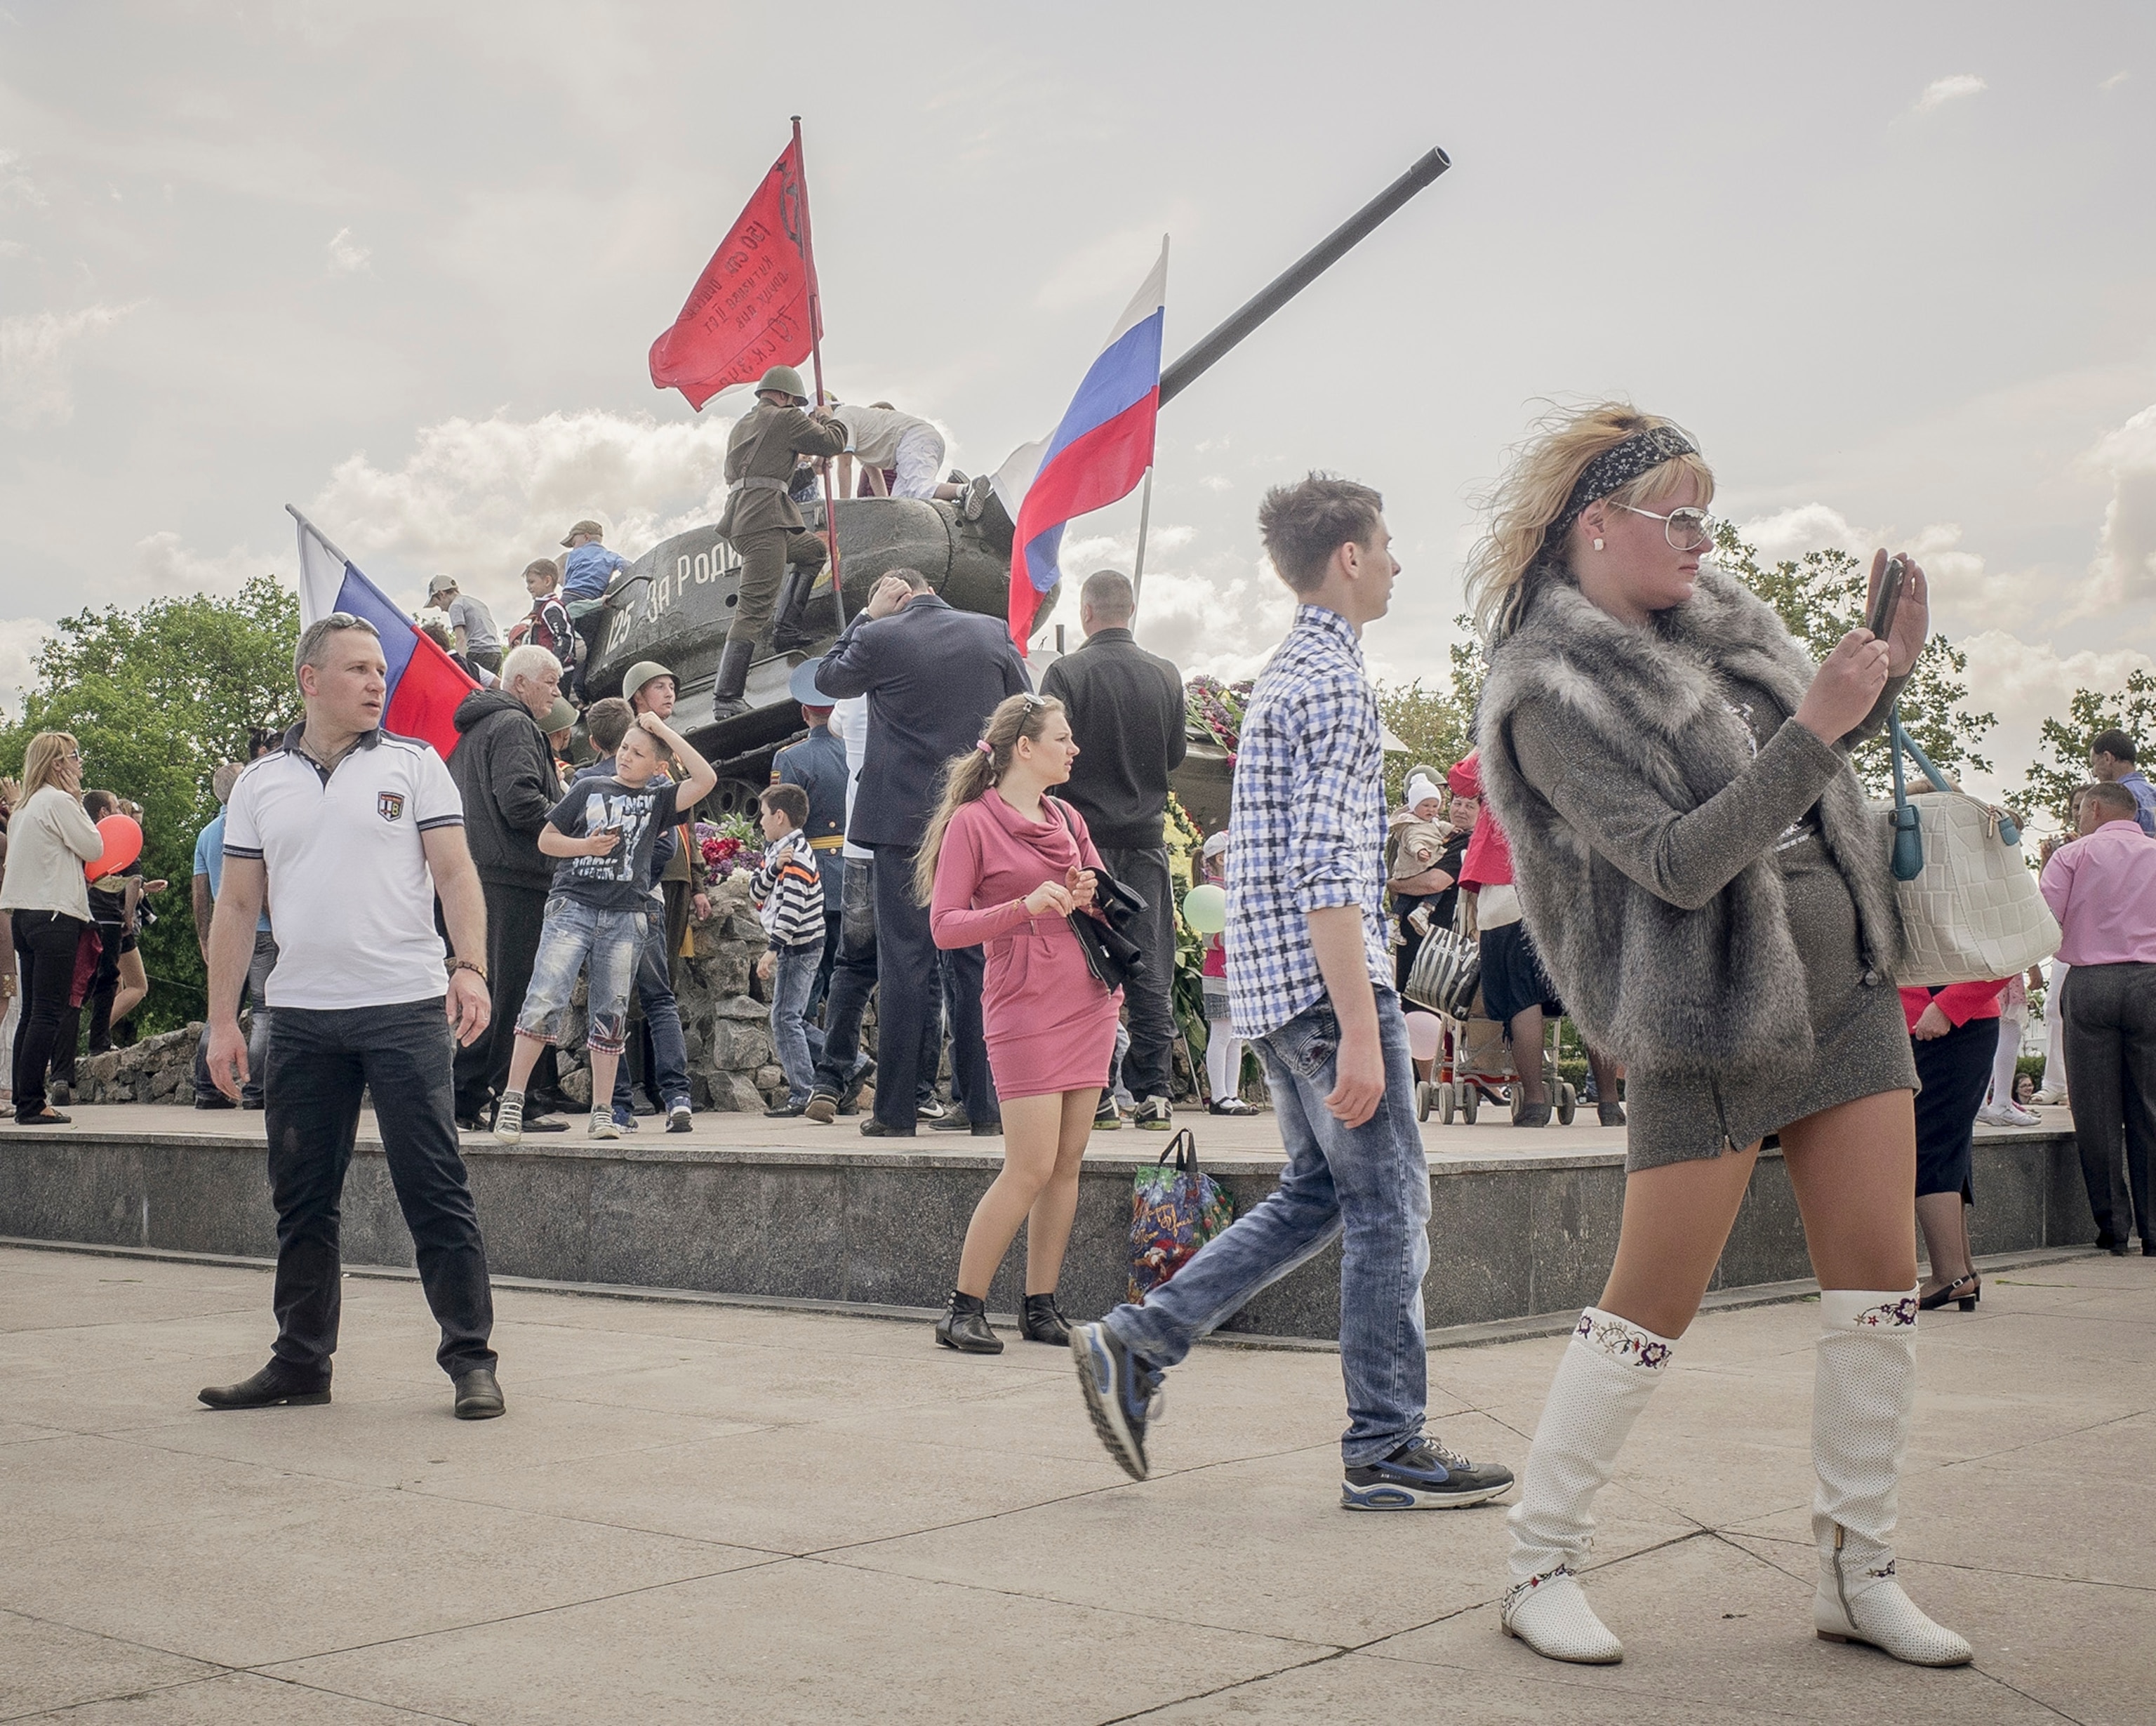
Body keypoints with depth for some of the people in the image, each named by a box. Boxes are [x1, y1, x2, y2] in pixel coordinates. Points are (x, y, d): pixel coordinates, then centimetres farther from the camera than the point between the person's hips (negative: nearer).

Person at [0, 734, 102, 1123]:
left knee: (32, 1013, 10)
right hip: (54, 916, -10)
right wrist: (78, 802, 1)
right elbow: (94, 849, -6)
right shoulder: (59, 802, -10)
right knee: (48, 1013, -8)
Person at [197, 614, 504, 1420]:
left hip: (406, 1008, -3)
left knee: (435, 1192, -3)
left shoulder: (415, 765, 4)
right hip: (300, 1016, 3)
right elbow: (237, 906, 11)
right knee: (301, 1200, 10)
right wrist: (222, 1020, 5)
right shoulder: (260, 783, 11)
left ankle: (471, 1359, 4)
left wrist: (470, 967, -17)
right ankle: (301, 1361, 22)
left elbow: (456, 874, -1)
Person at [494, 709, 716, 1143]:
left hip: (627, 916, 1)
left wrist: (665, 732, 0)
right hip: (574, 906, -1)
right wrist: (586, 846, -5)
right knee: (545, 1000, -12)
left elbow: (705, 779, -4)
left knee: (610, 1014, 5)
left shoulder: (658, 799, 11)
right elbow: (546, 839, 14)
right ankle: (511, 1102, -9)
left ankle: (603, 1112, 11)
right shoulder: (588, 789, 11)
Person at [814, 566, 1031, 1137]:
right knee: (977, 961, 7)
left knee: (905, 964, 0)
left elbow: (828, 677, 13)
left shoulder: (879, 639, -5)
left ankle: (896, 1110, 1)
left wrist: (866, 616, 13)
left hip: (905, 822, -3)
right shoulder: (993, 633, 4)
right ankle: (984, 1107, 8)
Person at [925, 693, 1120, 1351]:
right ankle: (962, 1308, 0)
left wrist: (1092, 898, -2)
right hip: (1025, 1006, -7)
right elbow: (944, 926, -9)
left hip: (1089, 999, 7)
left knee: (1068, 1162, 5)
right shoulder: (972, 821, -5)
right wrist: (1024, 907, -21)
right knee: (1031, 1168, -11)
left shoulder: (1069, 819, 15)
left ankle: (1042, 1308, 12)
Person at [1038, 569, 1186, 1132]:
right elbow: (1176, 755, 12)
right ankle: (1153, 1092, 5)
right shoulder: (1167, 675, 2)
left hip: (1086, 835, -3)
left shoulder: (1067, 673, -10)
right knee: (1151, 968, 6)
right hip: (1147, 835, 3)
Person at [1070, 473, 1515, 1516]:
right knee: (1388, 1206, -2)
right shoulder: (1335, 682, -13)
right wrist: (1360, 1030, -24)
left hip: (1270, 984, 10)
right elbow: (1326, 874, -21)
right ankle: (1386, 1450, 5)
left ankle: (1134, 1346, 13)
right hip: (1326, 978, -10)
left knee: (1318, 1195, 15)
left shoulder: (1280, 675, 19)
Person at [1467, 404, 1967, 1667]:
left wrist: (1889, 667, 7)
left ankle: (1859, 1573, 19)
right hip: (1712, 1019, -7)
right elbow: (1679, 862, -22)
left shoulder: (1717, 616, 10)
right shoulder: (1551, 694, -14)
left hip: (1847, 980, 8)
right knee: (1654, 1304, -2)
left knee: (1883, 1281, 6)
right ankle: (1541, 1567, 14)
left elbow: (1815, 756, 24)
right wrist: (1814, 730, -25)